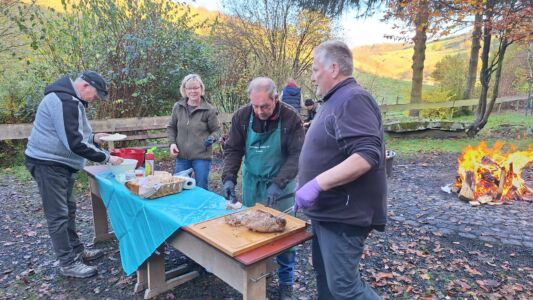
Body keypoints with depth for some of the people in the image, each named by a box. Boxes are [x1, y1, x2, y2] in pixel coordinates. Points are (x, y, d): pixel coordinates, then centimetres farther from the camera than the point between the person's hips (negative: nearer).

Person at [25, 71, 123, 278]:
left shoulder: (70, 99, 12)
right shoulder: (64, 101, -23)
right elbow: (75, 143, -27)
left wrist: (93, 137, 5)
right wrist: (106, 158, -22)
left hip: (61, 164, 11)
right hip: (48, 164, -11)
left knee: (68, 209, 17)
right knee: (58, 215, -2)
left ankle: (77, 251, 30)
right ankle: (67, 264, 8)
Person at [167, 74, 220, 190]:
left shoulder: (209, 109, -7)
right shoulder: (178, 107, 3)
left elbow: (216, 130, 1)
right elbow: (171, 127, 14)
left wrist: (212, 138, -21)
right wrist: (172, 142, -1)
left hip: (202, 156, -3)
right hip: (181, 156, 4)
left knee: (201, 189, 8)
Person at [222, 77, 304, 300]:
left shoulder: (291, 118, -17)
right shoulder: (242, 116, -9)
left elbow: (297, 155, -17)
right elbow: (233, 150, -3)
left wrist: (278, 184, -27)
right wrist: (229, 178, -17)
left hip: (281, 186, -2)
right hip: (252, 183, 3)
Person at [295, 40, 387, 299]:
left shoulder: (353, 99, -18)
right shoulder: (336, 100, 15)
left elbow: (367, 155, -30)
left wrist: (317, 184, -32)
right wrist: (314, 186, 21)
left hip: (343, 215, -10)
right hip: (327, 211, 10)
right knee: (325, 278, 21)